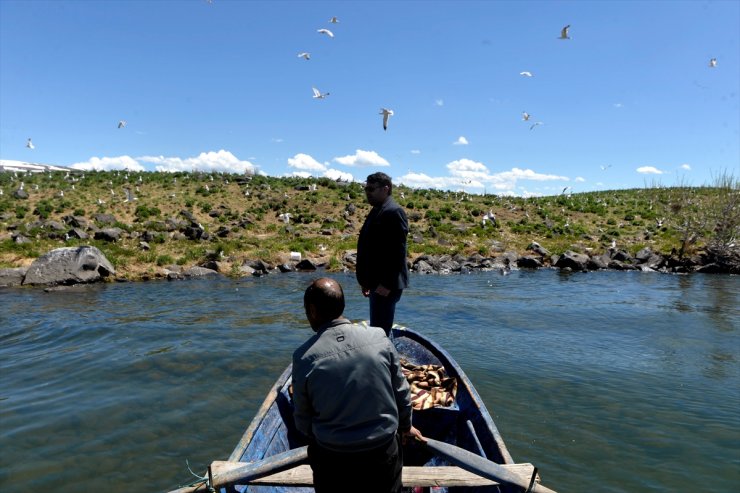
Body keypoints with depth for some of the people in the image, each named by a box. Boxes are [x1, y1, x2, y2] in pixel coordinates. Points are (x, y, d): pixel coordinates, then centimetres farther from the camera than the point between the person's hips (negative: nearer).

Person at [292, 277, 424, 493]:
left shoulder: (305, 357, -18)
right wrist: (405, 426, 18)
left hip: (331, 459, -1)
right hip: (384, 451, 2)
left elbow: (302, 419, -5)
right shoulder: (379, 338, -13)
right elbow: (401, 393, -1)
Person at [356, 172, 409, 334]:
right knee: (377, 329, 16)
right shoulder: (376, 211, 16)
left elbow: (398, 251, -20)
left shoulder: (394, 211, -14)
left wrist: (387, 284, -22)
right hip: (377, 282, 10)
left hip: (386, 284, -10)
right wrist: (367, 280, 17)